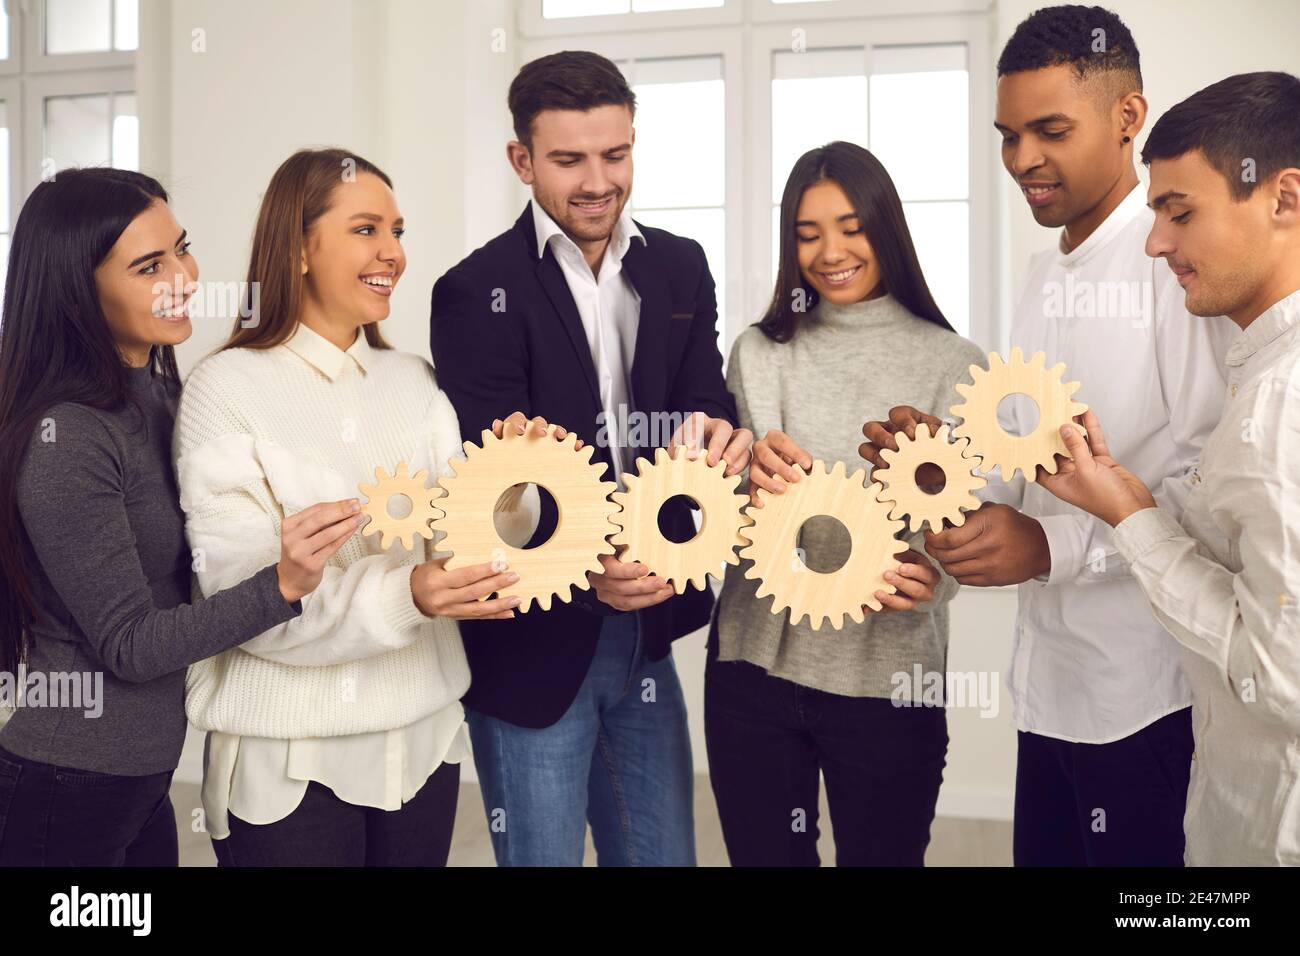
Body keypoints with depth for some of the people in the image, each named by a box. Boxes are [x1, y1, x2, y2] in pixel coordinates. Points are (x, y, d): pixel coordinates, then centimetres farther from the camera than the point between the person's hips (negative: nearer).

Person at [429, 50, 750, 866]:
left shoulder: (681, 269, 5)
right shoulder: (479, 293, -10)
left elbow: (707, 408, -3)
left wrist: (716, 437, -28)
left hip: (645, 638, 5)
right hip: (532, 647, -4)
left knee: (666, 854, 17)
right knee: (543, 855, 9)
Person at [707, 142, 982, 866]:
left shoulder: (953, 364, -2)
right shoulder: (759, 353, 4)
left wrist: (933, 575, -28)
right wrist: (761, 482, -27)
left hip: (889, 677, -2)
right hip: (755, 667, 2)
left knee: (882, 855, 11)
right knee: (764, 856, 14)